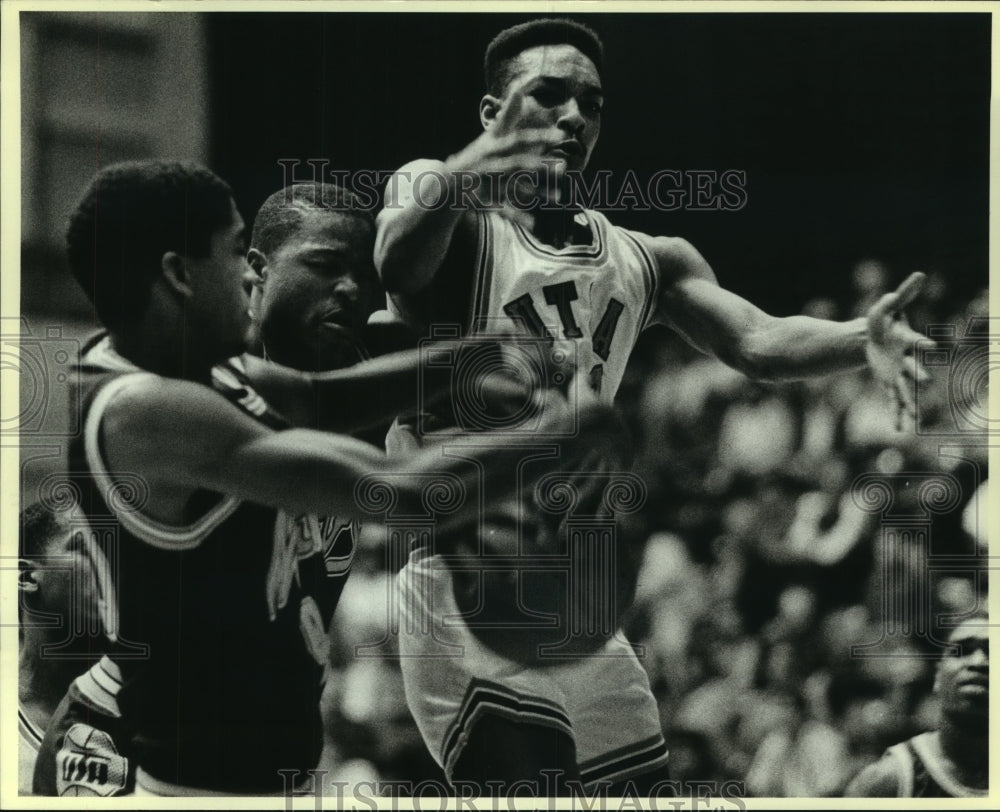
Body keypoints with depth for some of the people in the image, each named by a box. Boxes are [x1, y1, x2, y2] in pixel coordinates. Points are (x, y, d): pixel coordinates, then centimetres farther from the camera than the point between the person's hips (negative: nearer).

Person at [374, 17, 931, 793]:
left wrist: (861, 338, -24)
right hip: (466, 590, -7)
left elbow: (760, 343, -2)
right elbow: (398, 266, -28)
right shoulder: (457, 217, -5)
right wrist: (449, 185, -51)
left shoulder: (647, 262, 12)